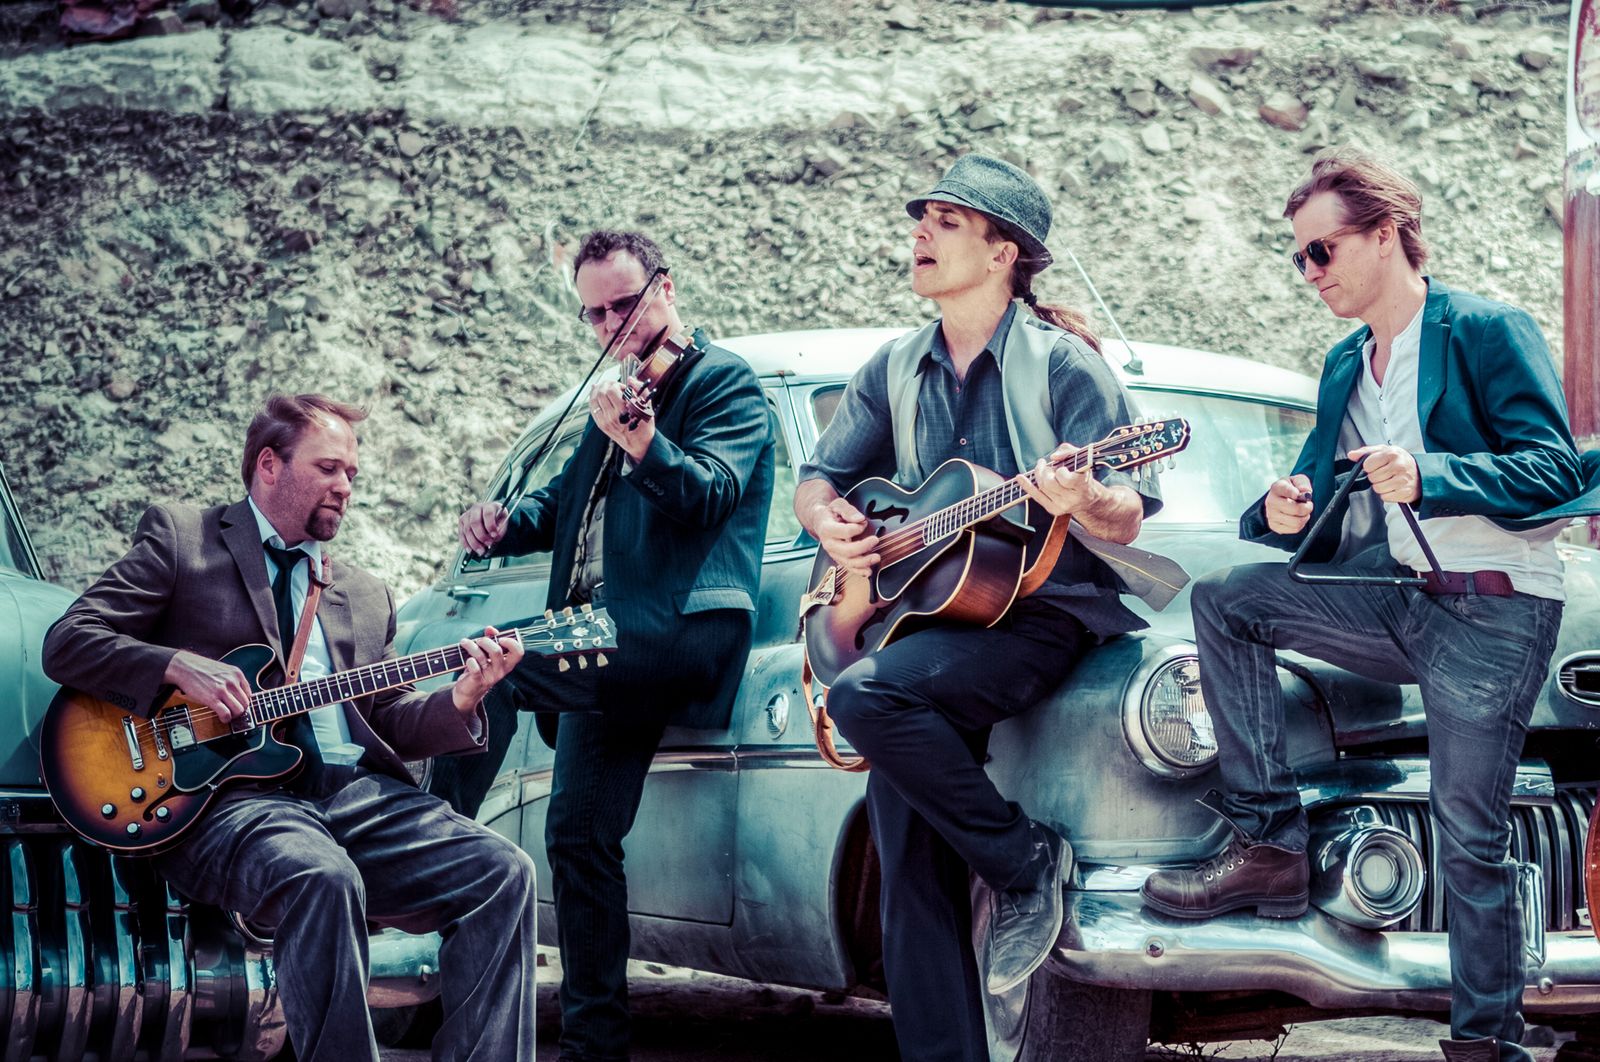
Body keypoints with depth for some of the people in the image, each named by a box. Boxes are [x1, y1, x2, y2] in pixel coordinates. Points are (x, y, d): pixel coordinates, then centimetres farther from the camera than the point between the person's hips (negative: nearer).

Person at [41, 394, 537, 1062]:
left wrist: (459, 701, -1)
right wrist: (179, 667, -12)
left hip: (358, 792, 5)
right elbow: (66, 643, 4)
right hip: (231, 792, -5)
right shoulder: (179, 537, 12)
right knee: (323, 879, -37)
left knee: (502, 874, -19)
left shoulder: (366, 597, 28)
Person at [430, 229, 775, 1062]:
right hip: (608, 641, 7)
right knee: (581, 834, 0)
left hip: (676, 635, -7)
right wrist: (507, 525, 7)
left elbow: (712, 494, -16)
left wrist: (641, 441, -35)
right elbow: (565, 502, 29)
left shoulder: (724, 382, 2)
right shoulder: (620, 389, 25)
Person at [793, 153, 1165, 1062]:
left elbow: (1127, 519, -9)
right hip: (923, 615, 6)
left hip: (1043, 616, -6)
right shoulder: (897, 370, 14)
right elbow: (818, 479, 20)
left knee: (868, 694, -31)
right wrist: (829, 520, -4)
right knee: (913, 879, -4)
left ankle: (1028, 862, -15)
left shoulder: (1062, 365, -4)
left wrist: (1085, 500, -32)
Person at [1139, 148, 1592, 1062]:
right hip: (1394, 600, 7)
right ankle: (1270, 844, -10)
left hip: (1495, 610, -7)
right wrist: (1287, 512, -9)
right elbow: (1318, 488, 16)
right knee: (1224, 599, -8)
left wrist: (1427, 479, -28)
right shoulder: (1345, 366, 17)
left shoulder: (1488, 332, -6)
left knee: (1471, 836, -10)